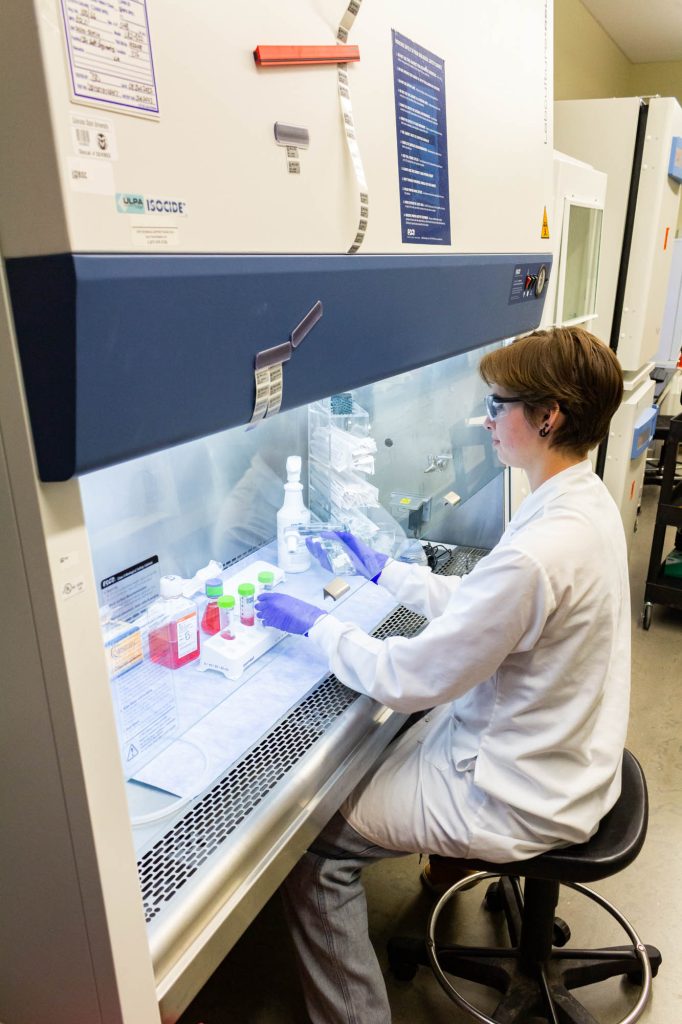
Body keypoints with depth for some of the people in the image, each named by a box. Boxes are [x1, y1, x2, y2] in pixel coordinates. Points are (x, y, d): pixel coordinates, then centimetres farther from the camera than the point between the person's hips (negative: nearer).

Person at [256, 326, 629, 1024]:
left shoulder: (539, 552, -34)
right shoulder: (585, 500, -2)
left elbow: (413, 678, -25)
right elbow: (478, 604, 8)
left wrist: (316, 625, -12)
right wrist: (385, 572, 8)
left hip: (522, 796, -9)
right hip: (561, 752, 9)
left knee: (313, 847, -3)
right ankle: (449, 851, 48)